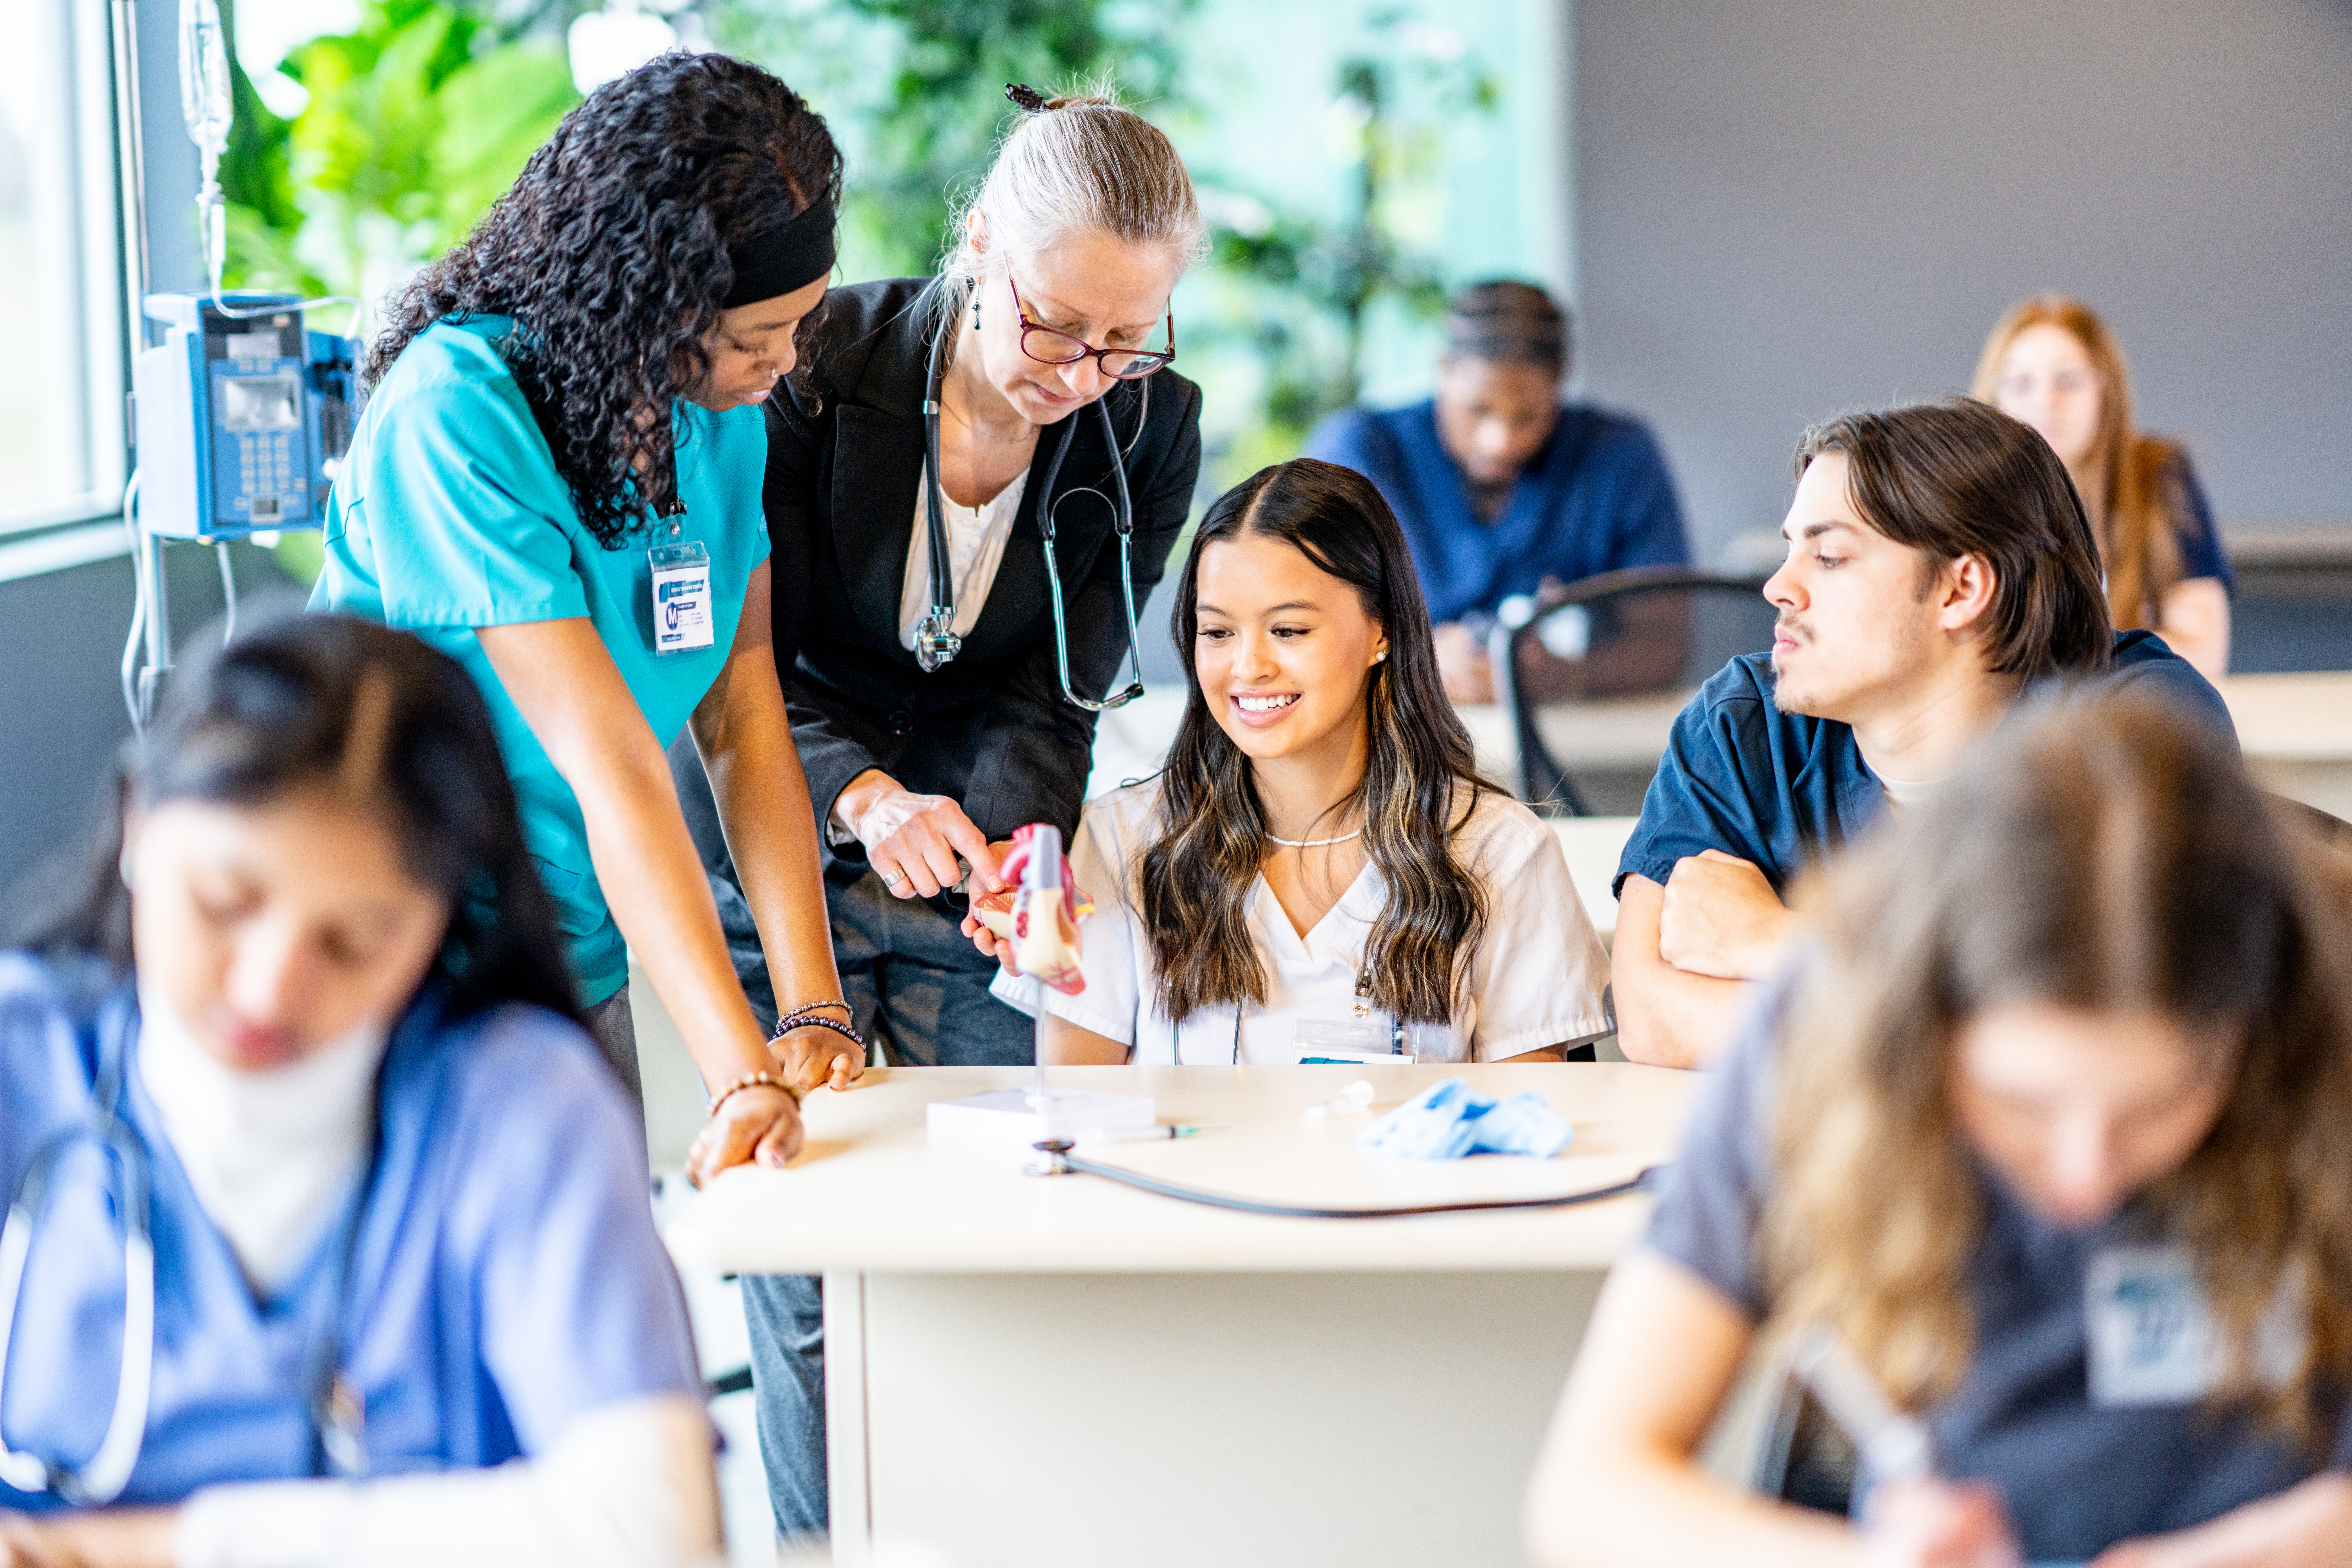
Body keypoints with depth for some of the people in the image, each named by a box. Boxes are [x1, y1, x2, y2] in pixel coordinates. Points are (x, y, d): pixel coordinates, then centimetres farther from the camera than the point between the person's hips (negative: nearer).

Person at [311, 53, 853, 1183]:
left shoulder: (725, 411, -2)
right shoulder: (455, 412, -24)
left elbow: (744, 721, -2)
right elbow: (608, 761, -29)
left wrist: (814, 1014, -12)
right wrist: (742, 1076, -33)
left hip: (581, 960, 6)